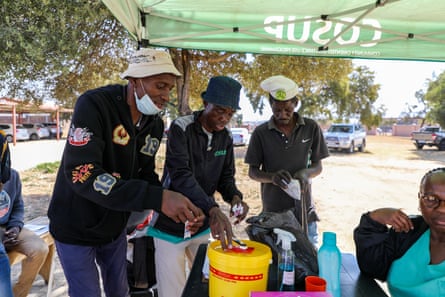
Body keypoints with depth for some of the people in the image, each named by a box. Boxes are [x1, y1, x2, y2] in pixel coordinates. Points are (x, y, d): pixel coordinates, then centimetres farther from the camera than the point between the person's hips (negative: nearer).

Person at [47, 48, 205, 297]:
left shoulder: (156, 124, -4)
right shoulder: (94, 105, -26)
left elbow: (146, 175, 2)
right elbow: (81, 173, -36)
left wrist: (180, 210, -16)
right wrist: (157, 199, -43)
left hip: (115, 227, 6)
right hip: (77, 228, -6)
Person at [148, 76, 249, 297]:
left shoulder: (226, 138, 0)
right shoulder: (181, 128, -18)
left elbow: (226, 176, 6)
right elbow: (180, 174, -30)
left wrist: (235, 197, -17)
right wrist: (213, 210, -43)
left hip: (202, 225, 6)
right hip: (171, 225, -5)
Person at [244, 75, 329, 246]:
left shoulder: (311, 128, 0)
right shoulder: (261, 133, -3)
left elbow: (318, 167, 6)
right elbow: (253, 172, 2)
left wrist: (306, 173, -17)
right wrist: (272, 177, -19)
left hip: (304, 209, 1)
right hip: (272, 212, -1)